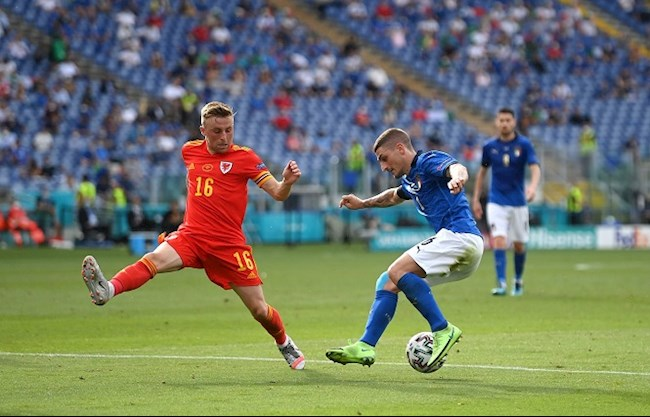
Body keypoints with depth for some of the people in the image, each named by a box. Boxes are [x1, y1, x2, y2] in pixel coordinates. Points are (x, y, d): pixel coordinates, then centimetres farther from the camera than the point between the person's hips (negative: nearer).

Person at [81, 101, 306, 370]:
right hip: (190, 236, 2)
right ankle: (107, 291, -54)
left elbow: (278, 194, -6)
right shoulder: (190, 151, 8)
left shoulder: (244, 157, -2)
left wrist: (287, 182, -29)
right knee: (154, 259, -30)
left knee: (259, 310, 2)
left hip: (229, 244, -2)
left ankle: (285, 344, 33)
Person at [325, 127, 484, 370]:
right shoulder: (410, 179, 24)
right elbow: (394, 196, 50)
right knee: (388, 282, 11)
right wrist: (363, 204, 49)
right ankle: (365, 347, 8)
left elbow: (456, 168, -28)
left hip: (460, 234, -10)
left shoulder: (428, 161, -5)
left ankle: (443, 331, -22)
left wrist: (456, 179, -51)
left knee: (398, 272, -22)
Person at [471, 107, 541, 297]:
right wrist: (476, 199, 12)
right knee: (499, 241, -16)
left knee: (519, 245, 10)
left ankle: (518, 280, 33)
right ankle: (501, 284, -18)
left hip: (518, 202, 0)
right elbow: (482, 171, 14)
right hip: (496, 202, 0)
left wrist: (533, 186, -38)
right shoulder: (489, 146, 1)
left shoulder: (524, 144, -5)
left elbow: (535, 167, -17)